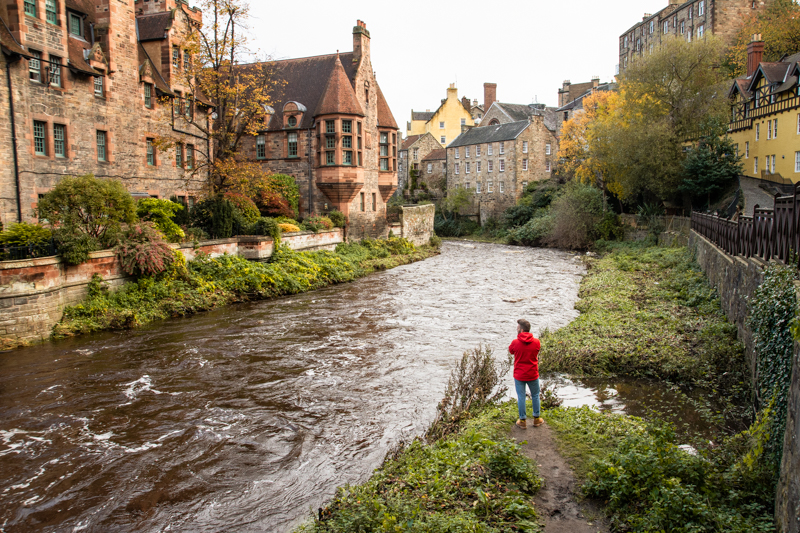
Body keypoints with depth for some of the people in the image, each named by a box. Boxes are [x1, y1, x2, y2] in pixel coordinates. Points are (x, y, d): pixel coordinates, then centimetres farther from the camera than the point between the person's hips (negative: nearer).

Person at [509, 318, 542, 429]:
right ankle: (536, 419, 30)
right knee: (535, 396, 20)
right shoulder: (536, 342, -10)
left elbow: (511, 351, 5)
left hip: (519, 375, -1)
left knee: (521, 397, 10)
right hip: (533, 375, 2)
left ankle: (522, 421, 19)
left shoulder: (515, 342, -16)